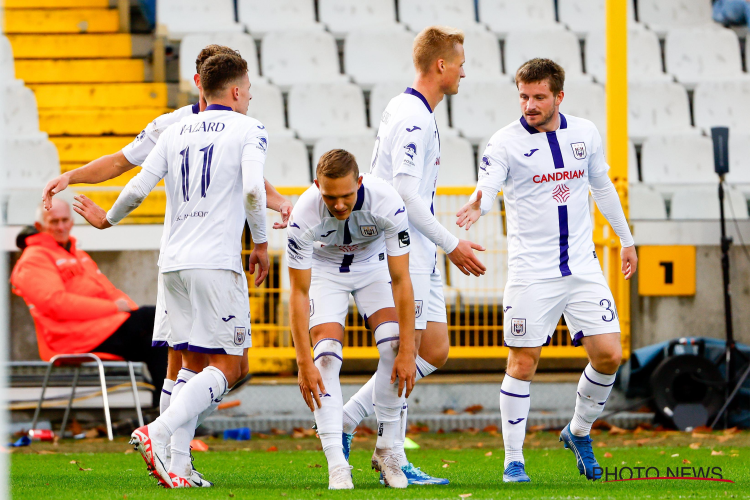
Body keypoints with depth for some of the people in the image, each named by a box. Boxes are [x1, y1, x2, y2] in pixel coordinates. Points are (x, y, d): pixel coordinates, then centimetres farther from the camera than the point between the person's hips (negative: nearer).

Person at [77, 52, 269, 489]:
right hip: (217, 261, -6)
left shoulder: (176, 132, 14)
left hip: (174, 261, 6)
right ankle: (157, 433, -22)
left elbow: (137, 189, 9)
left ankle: (178, 466, 3)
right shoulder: (249, 130, 0)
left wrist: (108, 220, 28)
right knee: (227, 366, -3)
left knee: (194, 362, 13)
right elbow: (253, 190, -15)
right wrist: (262, 244, -1)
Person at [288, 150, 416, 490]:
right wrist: (304, 364, -29)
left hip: (373, 265, 1)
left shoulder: (387, 203, -35)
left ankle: (386, 450, -4)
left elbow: (401, 281, -27)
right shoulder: (304, 215, -35)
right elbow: (298, 293, -27)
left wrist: (407, 352, -28)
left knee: (394, 347, -17)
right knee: (326, 357, -19)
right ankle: (336, 464, -19)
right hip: (323, 268, -1)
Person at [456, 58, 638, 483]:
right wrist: (476, 207, -42)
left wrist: (627, 240, 26)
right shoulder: (506, 142, -7)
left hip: (583, 267, 4)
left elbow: (603, 187, 20)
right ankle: (513, 460, 7)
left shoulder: (585, 133, 6)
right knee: (523, 363, -4)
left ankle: (579, 431, 21)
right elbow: (486, 189, -18)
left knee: (609, 355, -3)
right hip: (531, 270, -4)